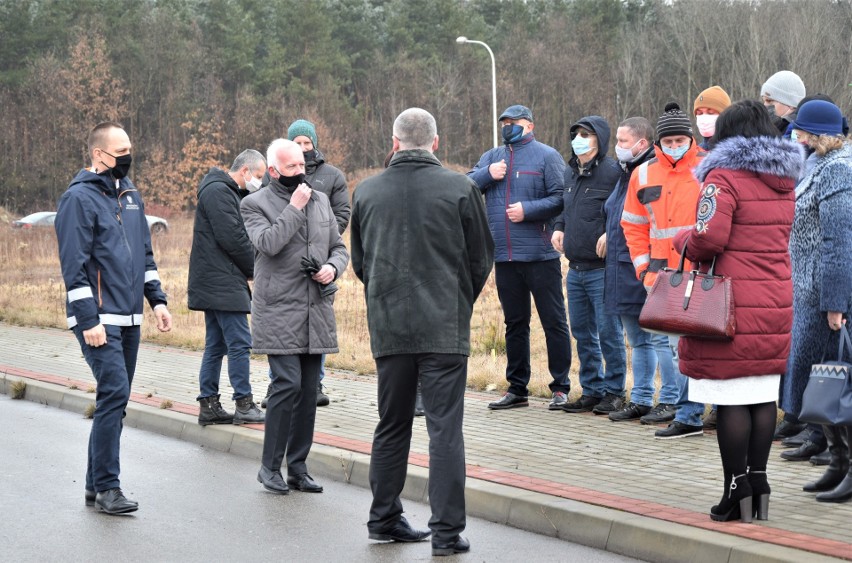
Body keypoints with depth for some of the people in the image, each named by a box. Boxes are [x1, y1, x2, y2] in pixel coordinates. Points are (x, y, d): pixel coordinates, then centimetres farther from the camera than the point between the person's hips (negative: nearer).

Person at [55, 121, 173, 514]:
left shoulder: (130, 195, 16)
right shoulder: (79, 198, -9)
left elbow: (145, 253, 23)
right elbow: (73, 264, -14)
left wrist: (157, 299, 14)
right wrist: (88, 319, -18)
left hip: (129, 318, 8)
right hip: (99, 319, -8)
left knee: (115, 400, 10)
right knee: (114, 394, -15)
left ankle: (96, 483, 18)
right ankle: (106, 487, -9)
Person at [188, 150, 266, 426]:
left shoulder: (229, 193, 20)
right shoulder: (218, 191, -13)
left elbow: (239, 236, 20)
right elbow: (232, 238, -18)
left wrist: (252, 269, 5)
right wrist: (257, 269, -6)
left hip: (216, 285, 11)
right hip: (222, 284, -11)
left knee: (216, 346, 11)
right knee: (239, 344, -8)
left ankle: (208, 405, 14)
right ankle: (244, 405, -5)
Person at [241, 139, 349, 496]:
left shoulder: (320, 200, 15)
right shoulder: (254, 204, -1)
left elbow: (339, 248, 20)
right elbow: (268, 243, -19)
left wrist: (333, 268, -2)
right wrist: (294, 207, -13)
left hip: (316, 311, 6)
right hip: (279, 311, -5)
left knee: (308, 390, 7)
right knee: (287, 384, -13)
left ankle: (297, 467, 15)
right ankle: (270, 466, -1)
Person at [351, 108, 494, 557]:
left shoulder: (366, 192, 3)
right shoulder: (460, 189, -6)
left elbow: (359, 261, 13)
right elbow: (481, 258, 3)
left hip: (388, 327, 3)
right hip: (445, 326, -3)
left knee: (391, 425, 15)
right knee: (445, 428, -1)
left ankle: (384, 519, 23)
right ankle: (446, 531, -2)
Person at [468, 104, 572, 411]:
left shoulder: (546, 156, -1)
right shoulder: (492, 157, 15)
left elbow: (561, 198, -9)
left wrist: (528, 210, -16)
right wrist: (488, 173, -9)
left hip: (540, 256, -5)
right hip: (504, 257, 5)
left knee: (553, 321, -1)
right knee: (514, 324, 12)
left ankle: (561, 388, 7)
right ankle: (517, 388, 19)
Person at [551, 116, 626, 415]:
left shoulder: (612, 171, -11)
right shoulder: (570, 172, 14)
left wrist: (610, 236, -20)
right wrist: (558, 227, 12)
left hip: (602, 269, -8)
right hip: (575, 268, 8)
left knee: (608, 333, -1)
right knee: (582, 333, 14)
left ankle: (613, 391, 9)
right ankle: (591, 390, 24)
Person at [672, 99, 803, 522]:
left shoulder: (725, 177, -9)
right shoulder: (784, 181, 14)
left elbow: (709, 237, -18)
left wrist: (684, 242, 2)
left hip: (732, 307, -7)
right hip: (776, 304, 7)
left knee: (731, 399, -2)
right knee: (764, 397, 11)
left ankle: (737, 490, 1)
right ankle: (758, 481, 16)